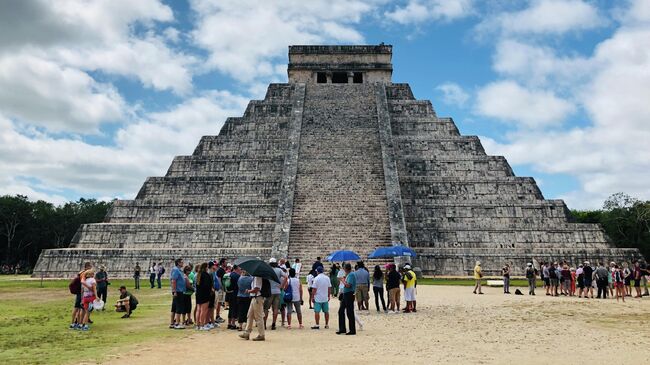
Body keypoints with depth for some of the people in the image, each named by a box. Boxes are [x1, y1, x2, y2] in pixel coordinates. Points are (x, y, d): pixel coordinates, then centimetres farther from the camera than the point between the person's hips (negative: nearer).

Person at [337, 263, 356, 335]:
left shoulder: (351, 275, -15)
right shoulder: (348, 275, 14)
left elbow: (348, 285, -26)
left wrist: (343, 280, -11)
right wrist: (344, 280, 9)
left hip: (349, 295, -10)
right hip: (345, 295, 10)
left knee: (350, 313, -3)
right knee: (341, 311, 12)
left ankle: (352, 330, 6)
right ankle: (342, 329, 19)